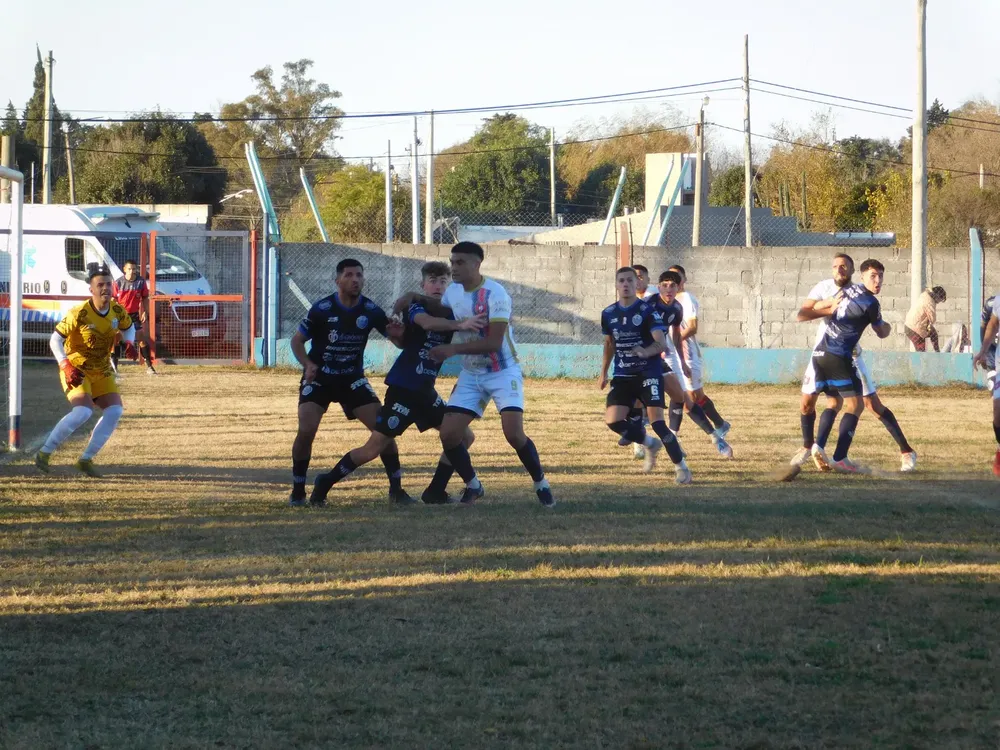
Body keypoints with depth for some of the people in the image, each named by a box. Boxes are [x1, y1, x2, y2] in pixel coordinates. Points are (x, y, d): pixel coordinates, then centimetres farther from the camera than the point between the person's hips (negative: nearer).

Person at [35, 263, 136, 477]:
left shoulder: (117, 311, -6)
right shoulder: (79, 314, -22)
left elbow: (128, 328, 16)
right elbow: (55, 339, -16)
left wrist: (129, 342, -7)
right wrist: (66, 365, -29)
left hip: (102, 371, 6)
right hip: (76, 370, -6)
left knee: (115, 411, -8)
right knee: (83, 411, -25)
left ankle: (86, 459, 1)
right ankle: (44, 453, -14)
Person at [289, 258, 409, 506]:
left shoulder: (370, 310, -8)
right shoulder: (322, 309, -15)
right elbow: (297, 340, -4)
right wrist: (307, 364, -21)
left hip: (352, 379, 3)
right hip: (319, 378, -2)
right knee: (306, 430, -18)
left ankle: (396, 488, 4)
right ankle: (297, 492, 0)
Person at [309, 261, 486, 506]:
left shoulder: (449, 313, 10)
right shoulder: (415, 306, -11)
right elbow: (427, 322, -33)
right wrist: (461, 325, -45)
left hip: (425, 391, 7)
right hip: (403, 388, -7)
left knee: (464, 437, 5)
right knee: (374, 448, -7)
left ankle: (435, 492, 12)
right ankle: (325, 484, 10)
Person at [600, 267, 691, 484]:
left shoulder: (648, 311, -11)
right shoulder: (608, 314, 5)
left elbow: (661, 343, -21)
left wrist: (645, 352, -41)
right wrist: (603, 372, 22)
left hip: (649, 373, -5)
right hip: (622, 375, 5)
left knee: (656, 421, -16)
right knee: (612, 420, -10)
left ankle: (681, 466, 0)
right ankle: (650, 445, 18)